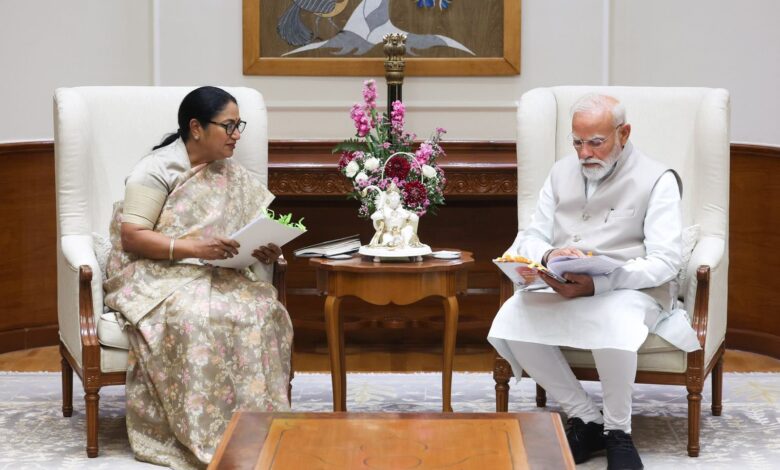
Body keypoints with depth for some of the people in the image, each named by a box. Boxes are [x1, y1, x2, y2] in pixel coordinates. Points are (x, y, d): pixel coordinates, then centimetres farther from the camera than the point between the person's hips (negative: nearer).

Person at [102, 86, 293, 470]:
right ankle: (205, 435, -31)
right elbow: (131, 236, -12)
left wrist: (265, 250, -12)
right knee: (195, 318, -37)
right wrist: (192, 247, -23)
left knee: (261, 311, -27)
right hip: (157, 275, -5)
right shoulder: (156, 170, -5)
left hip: (218, 276, 5)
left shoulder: (234, 177, 13)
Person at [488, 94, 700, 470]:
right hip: (564, 289, 5)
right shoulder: (561, 174, 13)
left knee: (612, 323, -39)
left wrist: (596, 284, -25)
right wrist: (548, 255, -15)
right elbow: (531, 238, 12)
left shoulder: (657, 180, -4)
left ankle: (618, 431, -13)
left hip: (633, 291, -5)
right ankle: (586, 420, -10)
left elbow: (664, 261, -12)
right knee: (511, 318, -24)